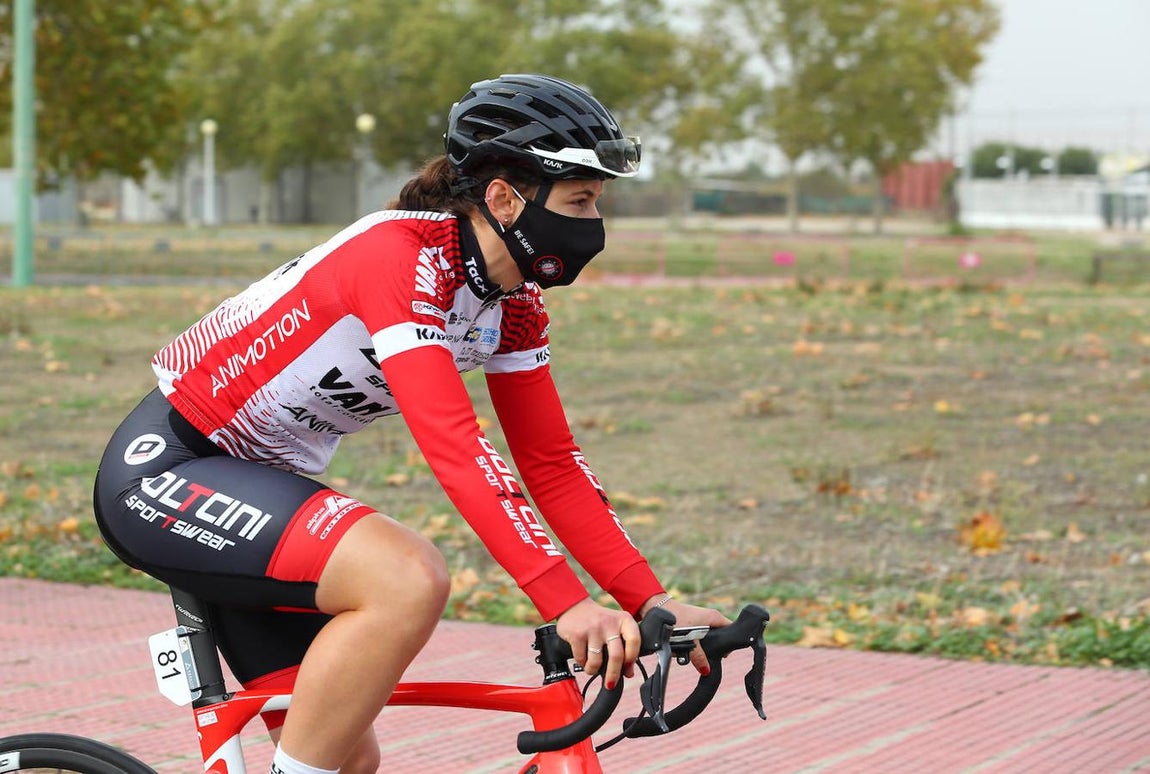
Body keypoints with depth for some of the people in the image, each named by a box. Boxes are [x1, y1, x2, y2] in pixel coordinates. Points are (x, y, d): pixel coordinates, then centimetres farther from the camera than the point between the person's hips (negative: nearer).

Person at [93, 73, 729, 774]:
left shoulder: (513, 303, 0)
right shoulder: (401, 256, -26)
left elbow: (552, 463, 2)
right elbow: (453, 445, -35)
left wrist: (652, 602, -9)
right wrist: (567, 603, -41)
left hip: (259, 477, 9)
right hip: (162, 470, -9)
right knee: (410, 580, -31)